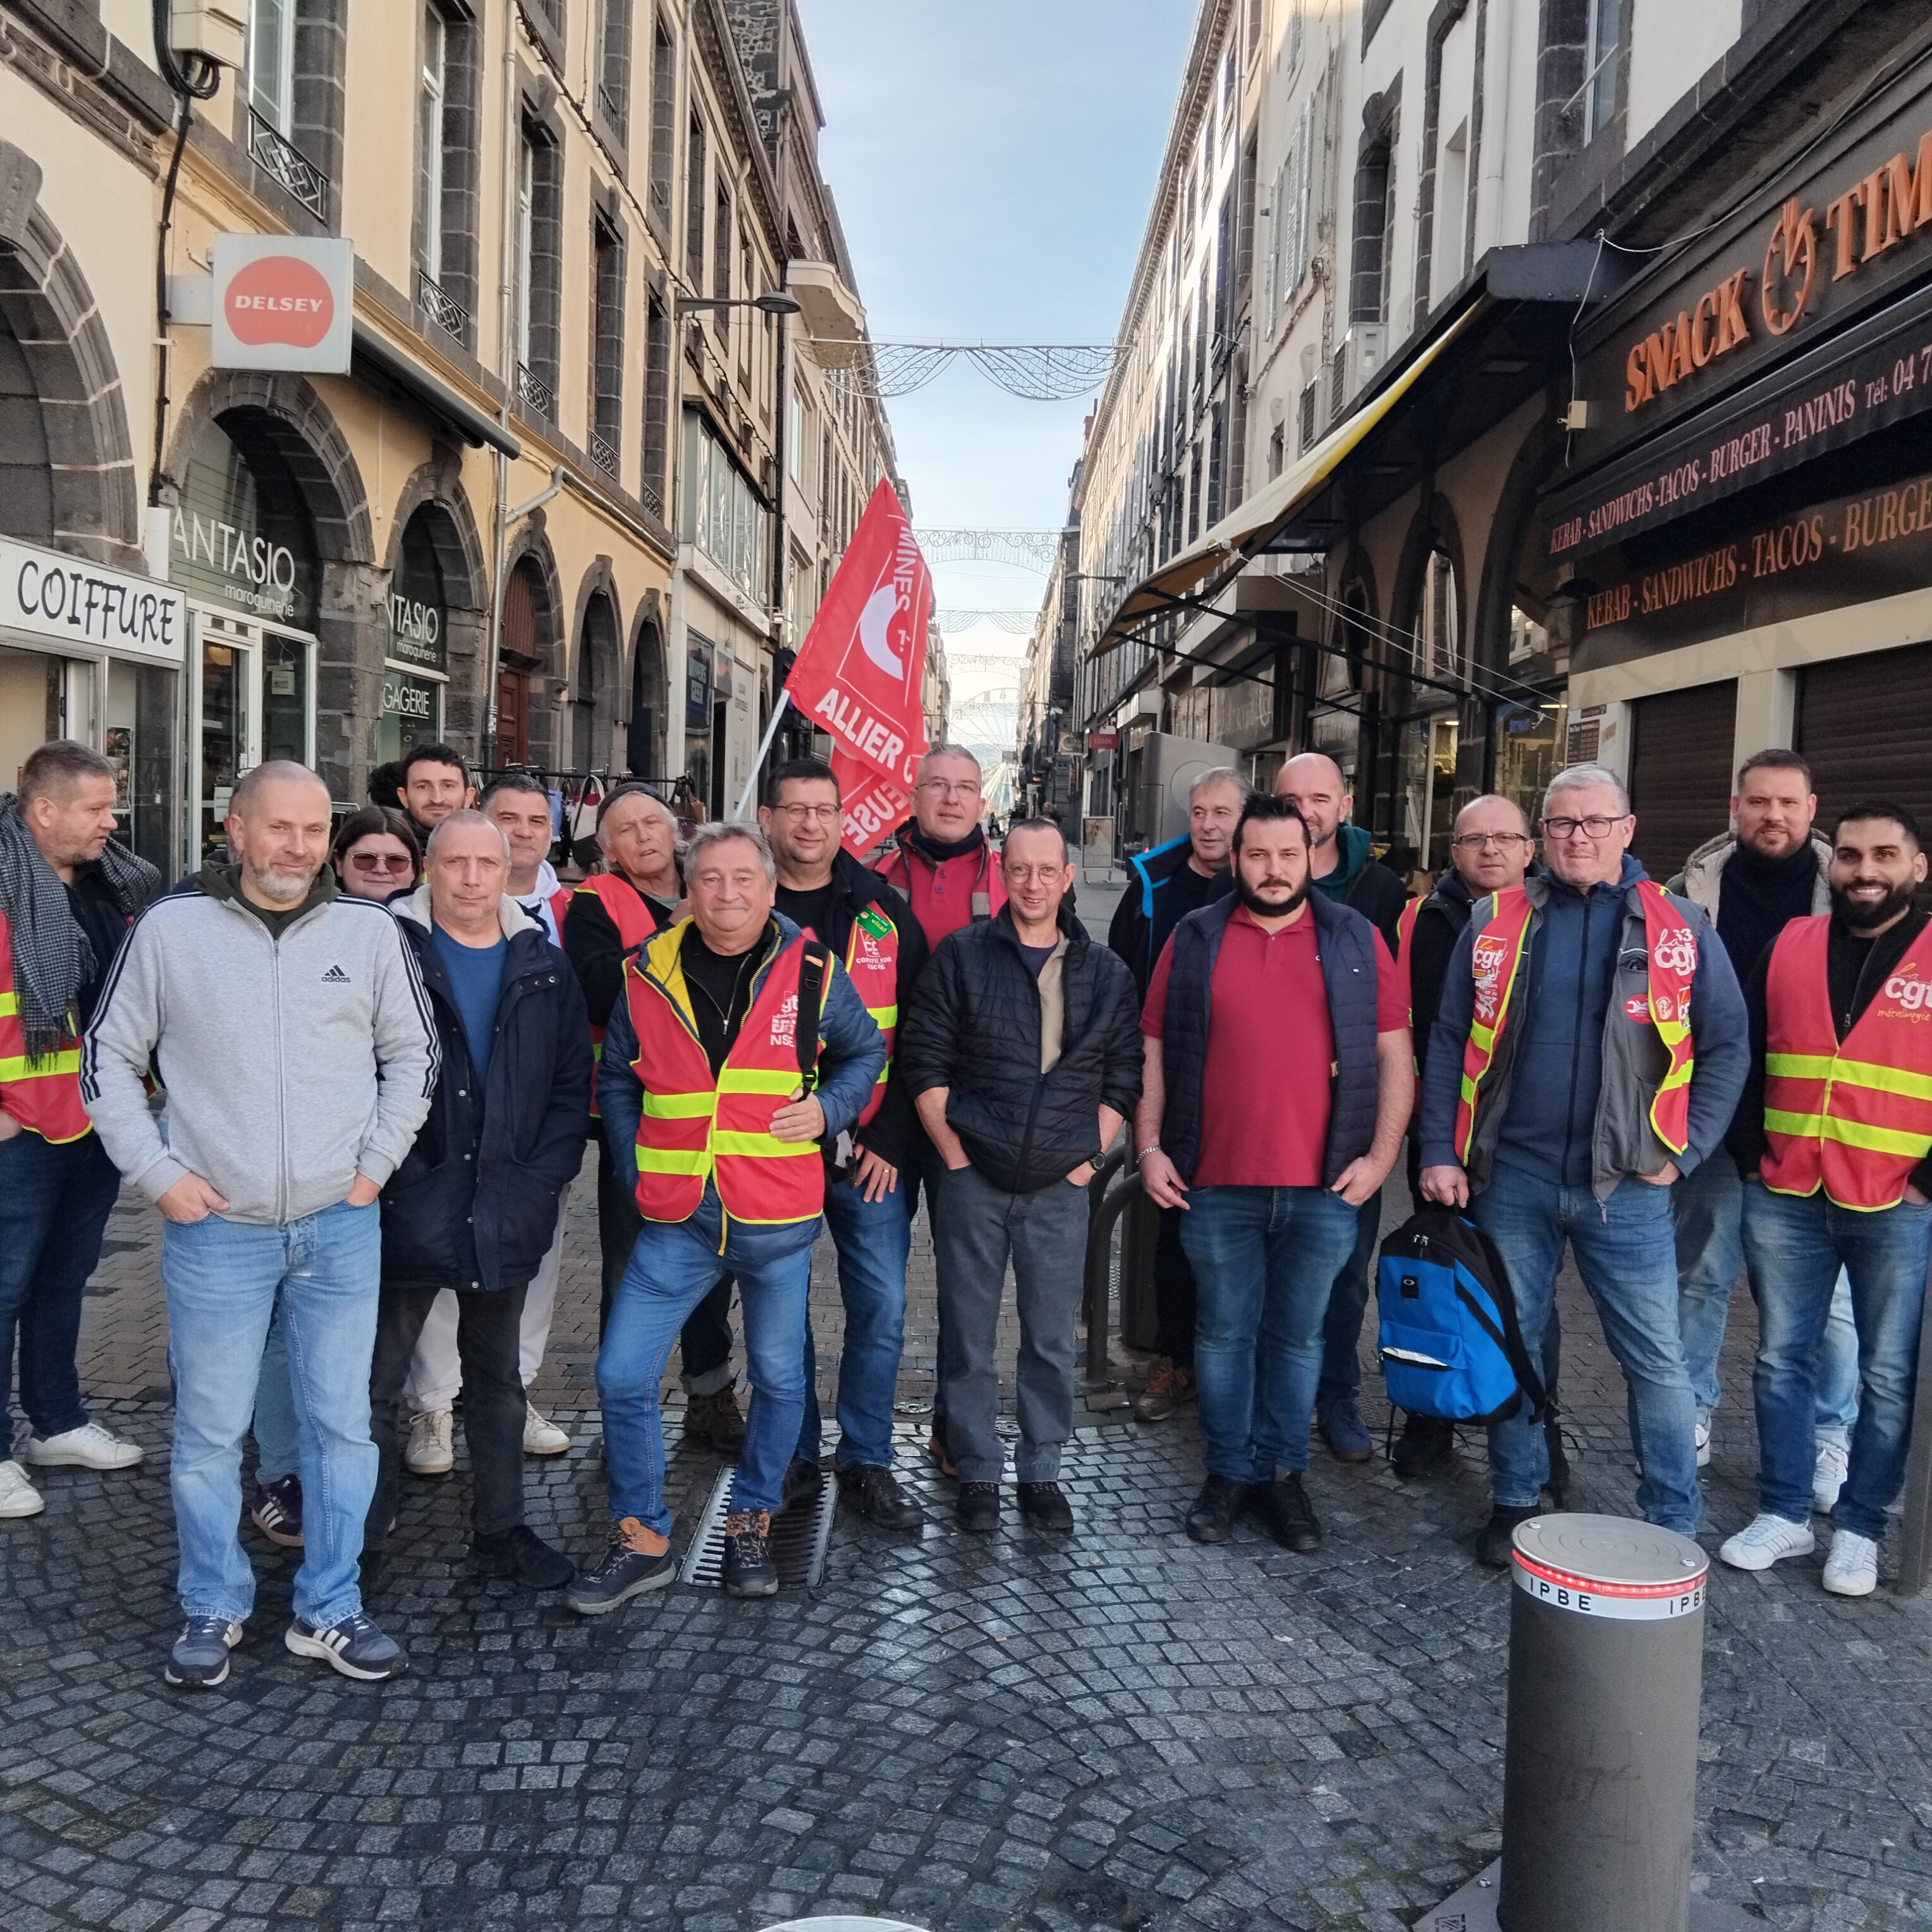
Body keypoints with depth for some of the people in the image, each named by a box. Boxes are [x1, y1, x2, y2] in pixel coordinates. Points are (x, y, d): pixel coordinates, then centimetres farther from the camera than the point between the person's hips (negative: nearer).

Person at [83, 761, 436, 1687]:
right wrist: (159, 1174, -3)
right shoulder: (170, 928, -3)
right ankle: (213, 1608, 29)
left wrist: (375, 1165, 2)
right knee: (209, 1431, 9)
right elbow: (109, 1059, 5)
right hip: (215, 1229, -1)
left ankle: (328, 1609, 25)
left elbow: (412, 1055, 10)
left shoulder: (369, 931, 0)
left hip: (340, 1228, 1)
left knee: (342, 1424, 9)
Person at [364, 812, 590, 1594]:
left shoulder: (544, 965, 5)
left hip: (506, 1214, 4)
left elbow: (571, 1083, 6)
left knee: (497, 1379, 16)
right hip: (405, 1209, -3)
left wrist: (539, 1181, -3)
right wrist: (389, 1175, -13)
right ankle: (360, 1543, 20)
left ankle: (501, 1529, 29)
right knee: (377, 1381, 6)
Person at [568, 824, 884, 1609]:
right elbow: (616, 1076, 13)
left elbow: (866, 1052, 12)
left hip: (778, 1219, 0)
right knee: (622, 1375, -2)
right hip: (677, 1219, 1)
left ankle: (751, 1523, 34)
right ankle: (641, 1538, 17)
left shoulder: (811, 971, -3)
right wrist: (634, 1160, 3)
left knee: (779, 1377, 13)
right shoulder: (649, 973, 0)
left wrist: (826, 1108, -5)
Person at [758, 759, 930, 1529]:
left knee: (881, 1307, 2)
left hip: (870, 1150, 1)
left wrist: (889, 1136, -5)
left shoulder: (882, 909, 3)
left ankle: (865, 1459, 18)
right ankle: (794, 1458, 25)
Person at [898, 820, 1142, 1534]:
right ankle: (977, 1472, 20)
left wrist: (1089, 1155, 0)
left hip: (1060, 1186, 1)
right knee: (969, 1337, 6)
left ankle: (1041, 1473, 22)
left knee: (1052, 1340, 8)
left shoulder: (1105, 973, 6)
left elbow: (1123, 1077, 9)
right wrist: (955, 1154, -6)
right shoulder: (961, 956, 0)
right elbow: (925, 1063, -1)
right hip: (972, 1180, -1)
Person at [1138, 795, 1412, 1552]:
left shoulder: (1356, 940, 6)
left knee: (1298, 1337, 10)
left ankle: (1282, 1473, 24)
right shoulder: (1195, 938, 6)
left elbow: (1393, 1053, 4)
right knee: (1225, 1332, 10)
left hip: (1324, 1185, 0)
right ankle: (1228, 1472, 23)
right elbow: (1154, 1049, 6)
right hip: (1216, 1181, 0)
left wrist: (1381, 1155, -3)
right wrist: (1149, 1147, -1)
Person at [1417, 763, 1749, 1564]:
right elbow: (1449, 1044, 4)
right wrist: (1440, 1153, -2)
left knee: (1655, 1357, 4)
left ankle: (1673, 1527, 19)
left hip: (1626, 1184, -1)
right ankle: (1516, 1503, 27)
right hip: (1511, 1176, 1)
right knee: (1511, 1344, 11)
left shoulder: (1679, 928, 1)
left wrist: (1683, 1151, -4)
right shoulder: (1495, 924, 4)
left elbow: (1727, 1047, 4)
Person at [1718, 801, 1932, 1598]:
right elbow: (1745, 1057, 10)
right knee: (1780, 1359, 10)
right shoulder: (1790, 945, 5)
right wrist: (1751, 1156, 4)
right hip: (1785, 1202, 3)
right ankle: (1783, 1513, 23)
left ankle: (1859, 1527, 21)